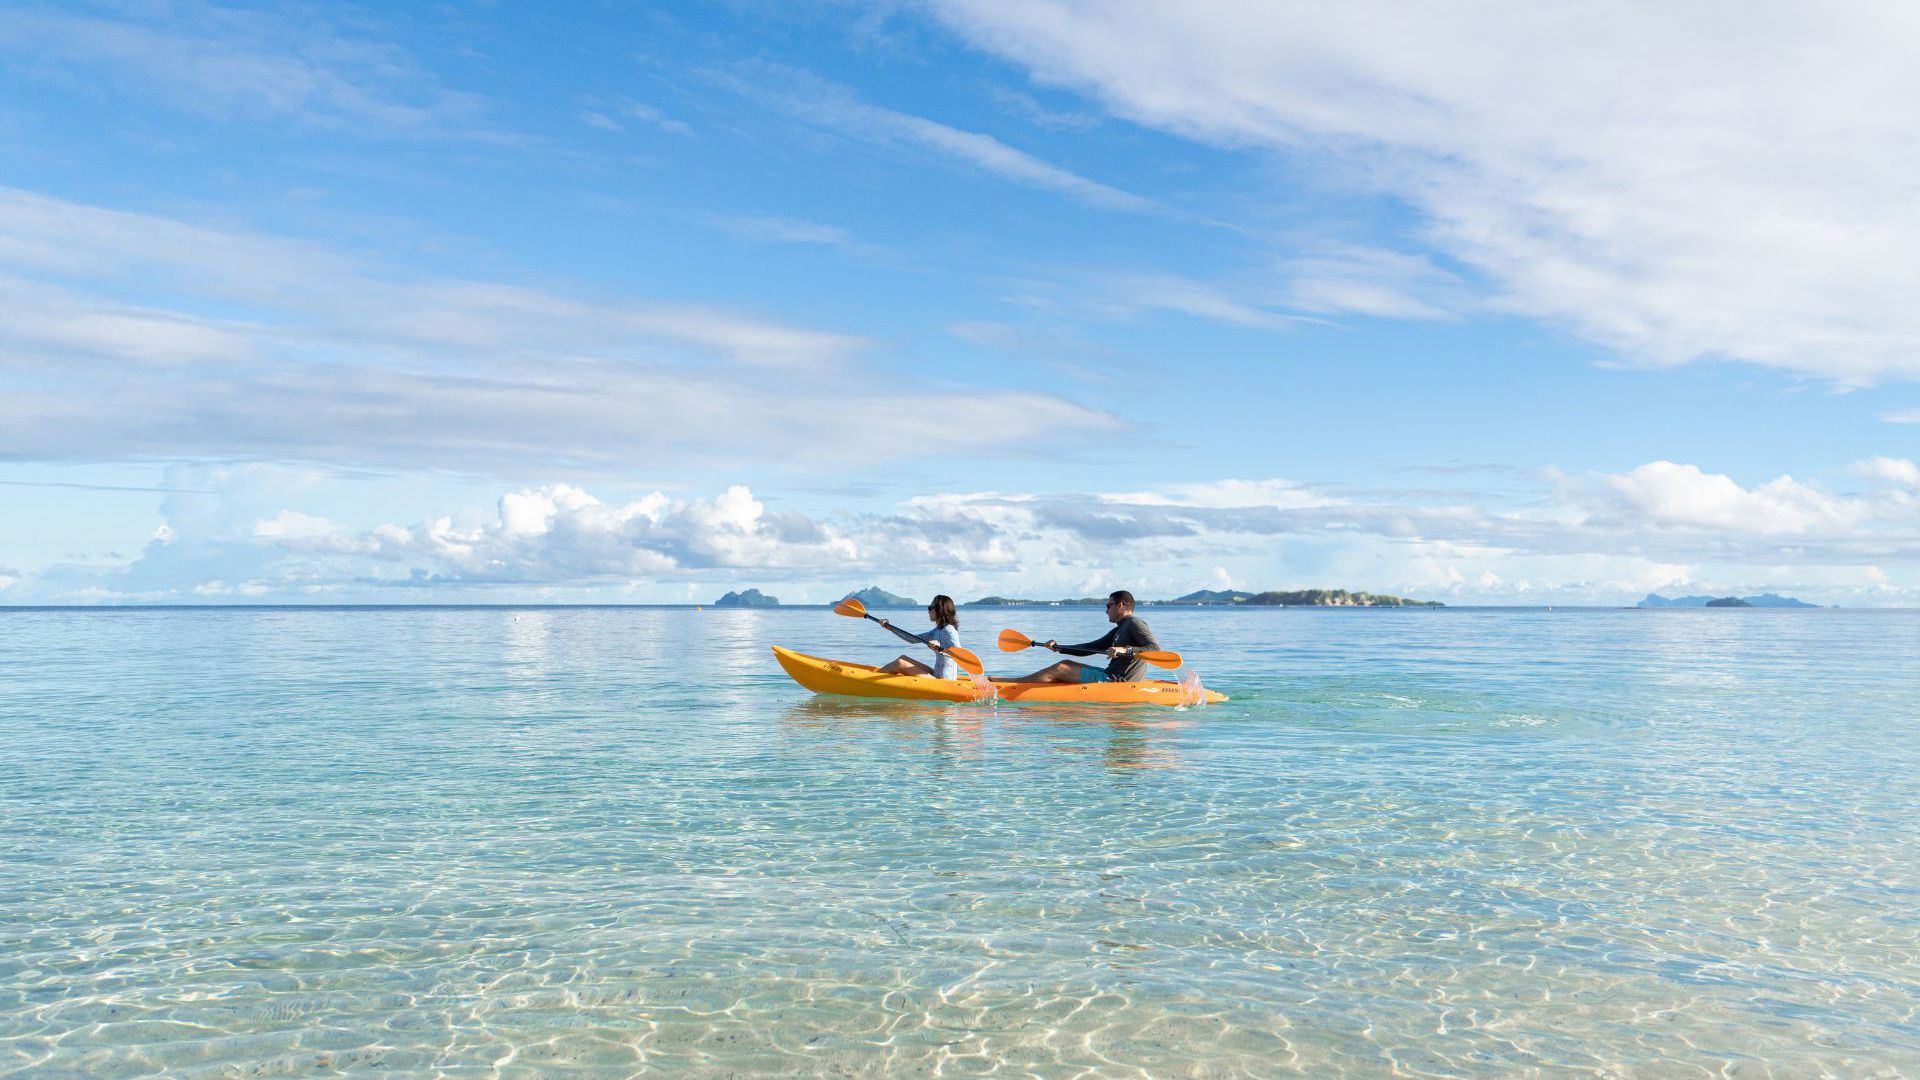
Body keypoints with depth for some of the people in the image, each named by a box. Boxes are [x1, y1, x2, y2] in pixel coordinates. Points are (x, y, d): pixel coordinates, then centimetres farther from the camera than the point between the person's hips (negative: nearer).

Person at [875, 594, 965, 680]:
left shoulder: (949, 630, -15)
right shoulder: (938, 630, 13)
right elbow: (914, 639, 18)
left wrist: (941, 649, -43)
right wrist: (889, 627, 17)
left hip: (943, 680, -9)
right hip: (936, 675, 9)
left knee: (900, 663, -10)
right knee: (903, 658, 12)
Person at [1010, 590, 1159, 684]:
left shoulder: (1135, 623, -8)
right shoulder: (1118, 631, 21)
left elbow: (1156, 650, -22)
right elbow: (1090, 648, 21)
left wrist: (1125, 650, -33)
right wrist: (1058, 647, 13)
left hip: (1117, 682, -10)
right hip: (1111, 676, 10)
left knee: (1060, 669, -6)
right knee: (1066, 664, 14)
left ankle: (1011, 684, -1)